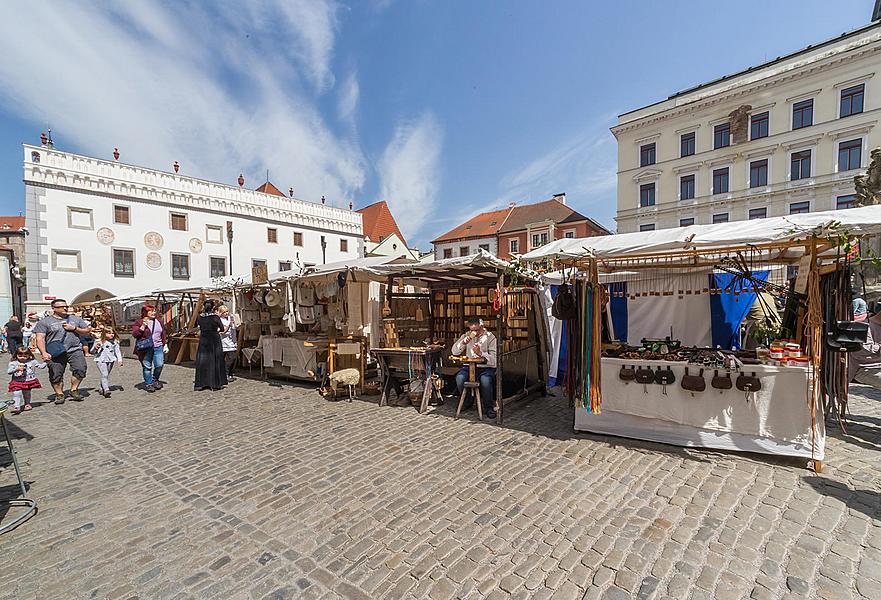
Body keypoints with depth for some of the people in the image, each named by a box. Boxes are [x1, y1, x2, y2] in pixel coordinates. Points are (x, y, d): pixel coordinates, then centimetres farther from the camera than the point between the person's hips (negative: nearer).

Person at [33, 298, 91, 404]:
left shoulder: (75, 319, 16)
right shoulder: (45, 322, 7)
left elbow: (87, 330, 19)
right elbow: (40, 338, 0)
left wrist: (74, 328, 0)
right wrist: (44, 353, -13)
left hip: (74, 350, 1)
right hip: (56, 353, -1)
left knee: (80, 369, -14)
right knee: (56, 375, 0)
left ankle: (74, 390, 4)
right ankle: (59, 394, 15)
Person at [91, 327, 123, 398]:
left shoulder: (115, 342, 7)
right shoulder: (98, 341, 2)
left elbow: (117, 351, 8)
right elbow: (92, 351, 8)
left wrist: (119, 359, -4)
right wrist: (95, 347, -14)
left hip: (110, 360, 3)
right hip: (101, 360, -3)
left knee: (107, 375, 9)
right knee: (104, 374, -16)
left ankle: (101, 388, 25)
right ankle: (106, 390, -21)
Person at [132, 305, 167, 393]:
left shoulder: (158, 321, 13)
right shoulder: (139, 322, -1)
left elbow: (163, 334, 18)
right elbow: (134, 334, -10)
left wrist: (165, 345, 15)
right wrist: (143, 327, -21)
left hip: (158, 347, 3)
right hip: (146, 349, -3)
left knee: (159, 364, -4)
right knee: (147, 367, 3)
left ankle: (155, 380, 21)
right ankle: (148, 384, 17)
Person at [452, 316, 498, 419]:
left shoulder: (490, 337, -6)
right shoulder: (467, 335, 7)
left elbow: (494, 359, -15)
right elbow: (454, 352, 3)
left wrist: (480, 353, -30)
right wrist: (463, 342, -15)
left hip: (486, 367, -3)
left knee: (485, 380, -35)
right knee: (459, 378, -26)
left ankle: (488, 407, -9)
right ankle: (467, 402, 3)